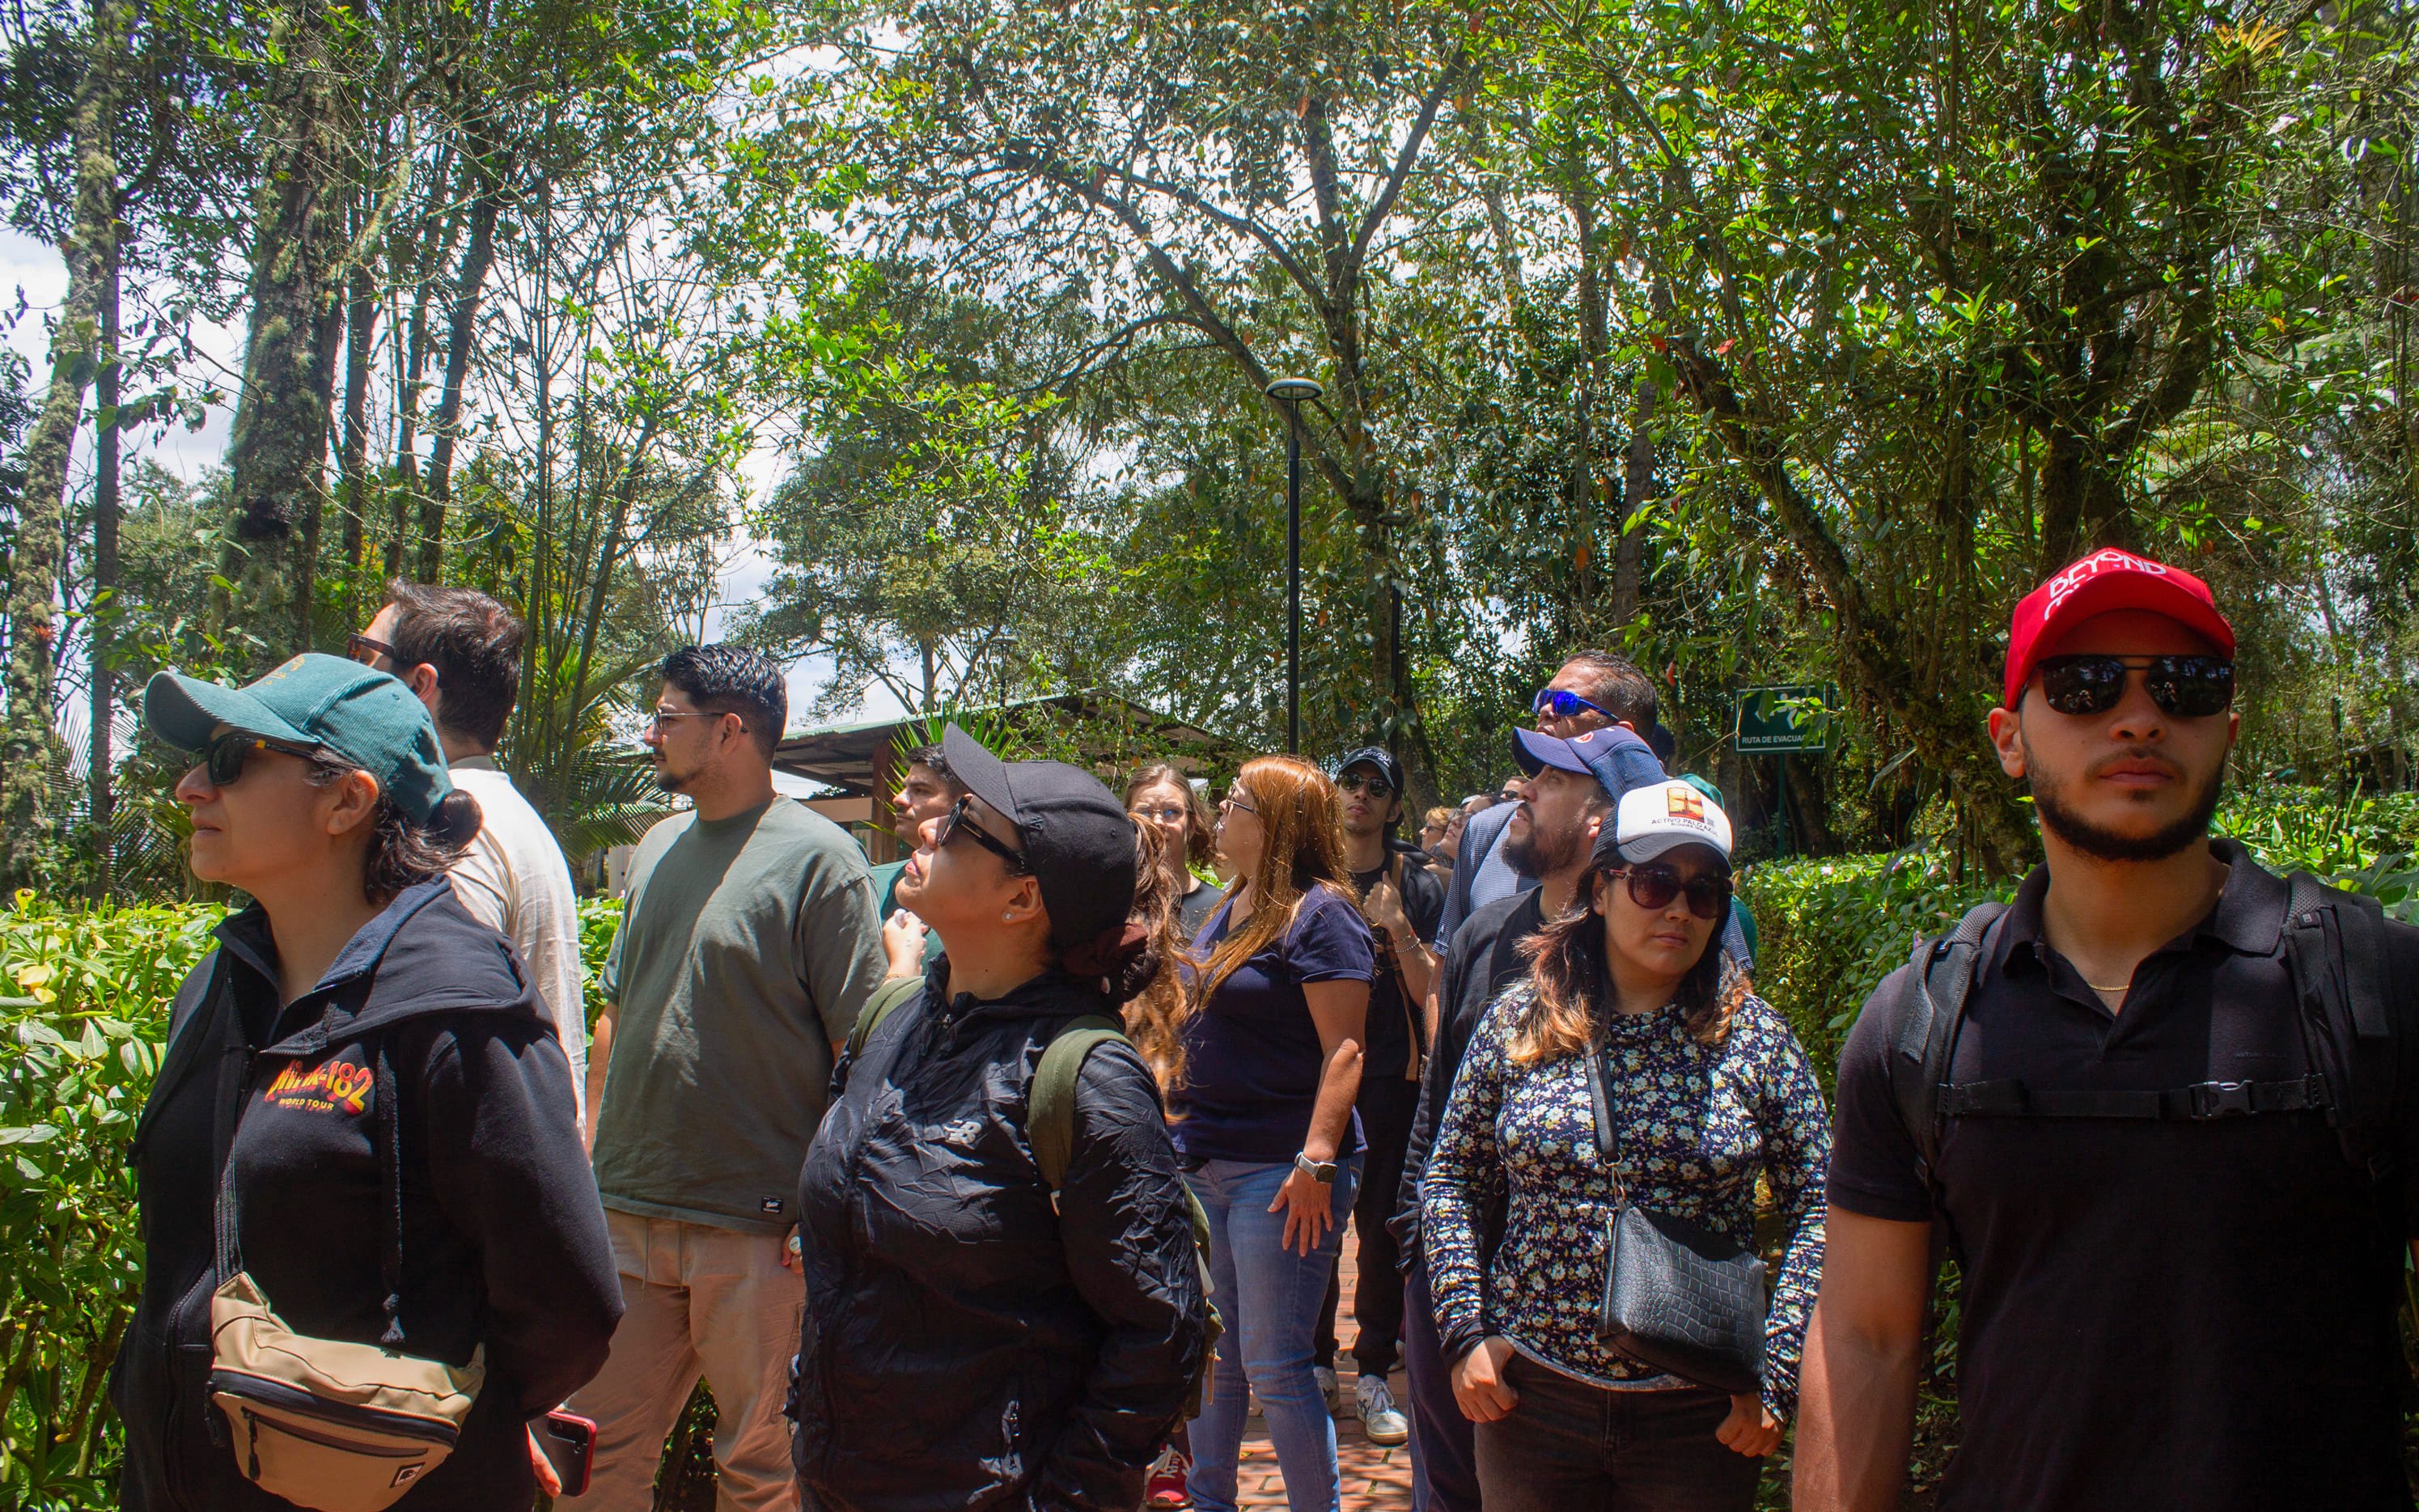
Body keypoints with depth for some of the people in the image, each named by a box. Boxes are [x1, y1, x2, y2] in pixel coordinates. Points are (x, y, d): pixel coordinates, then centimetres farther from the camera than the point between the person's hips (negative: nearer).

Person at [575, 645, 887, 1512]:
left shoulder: (817, 857, -10)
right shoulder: (658, 848, 12)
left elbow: (861, 1048, -11)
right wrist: (588, 1150, 16)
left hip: (755, 1225, -6)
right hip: (626, 1210, 6)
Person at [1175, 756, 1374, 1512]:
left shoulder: (1320, 913, -12)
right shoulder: (1227, 910, 13)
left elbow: (1343, 1050, -18)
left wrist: (1316, 1161, -24)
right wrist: (1180, 1131, 18)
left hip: (1277, 1168, -8)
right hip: (1203, 1162, 8)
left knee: (1274, 1367, -2)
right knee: (1211, 1355, 18)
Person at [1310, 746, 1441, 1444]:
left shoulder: (1416, 886, 3)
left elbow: (1428, 991, -2)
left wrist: (1397, 927, -16)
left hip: (1390, 1077, -1)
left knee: (1381, 1225, 3)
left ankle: (1375, 1373, 14)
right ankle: (1315, 1361, 20)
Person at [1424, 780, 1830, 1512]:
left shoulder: (1754, 1034, -4)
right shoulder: (1520, 1021, -1)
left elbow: (1817, 1207, -2)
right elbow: (1451, 1178, 4)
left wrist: (1776, 1372, -8)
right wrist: (1465, 1330, -4)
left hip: (1702, 1416, -1)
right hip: (1532, 1393, 1)